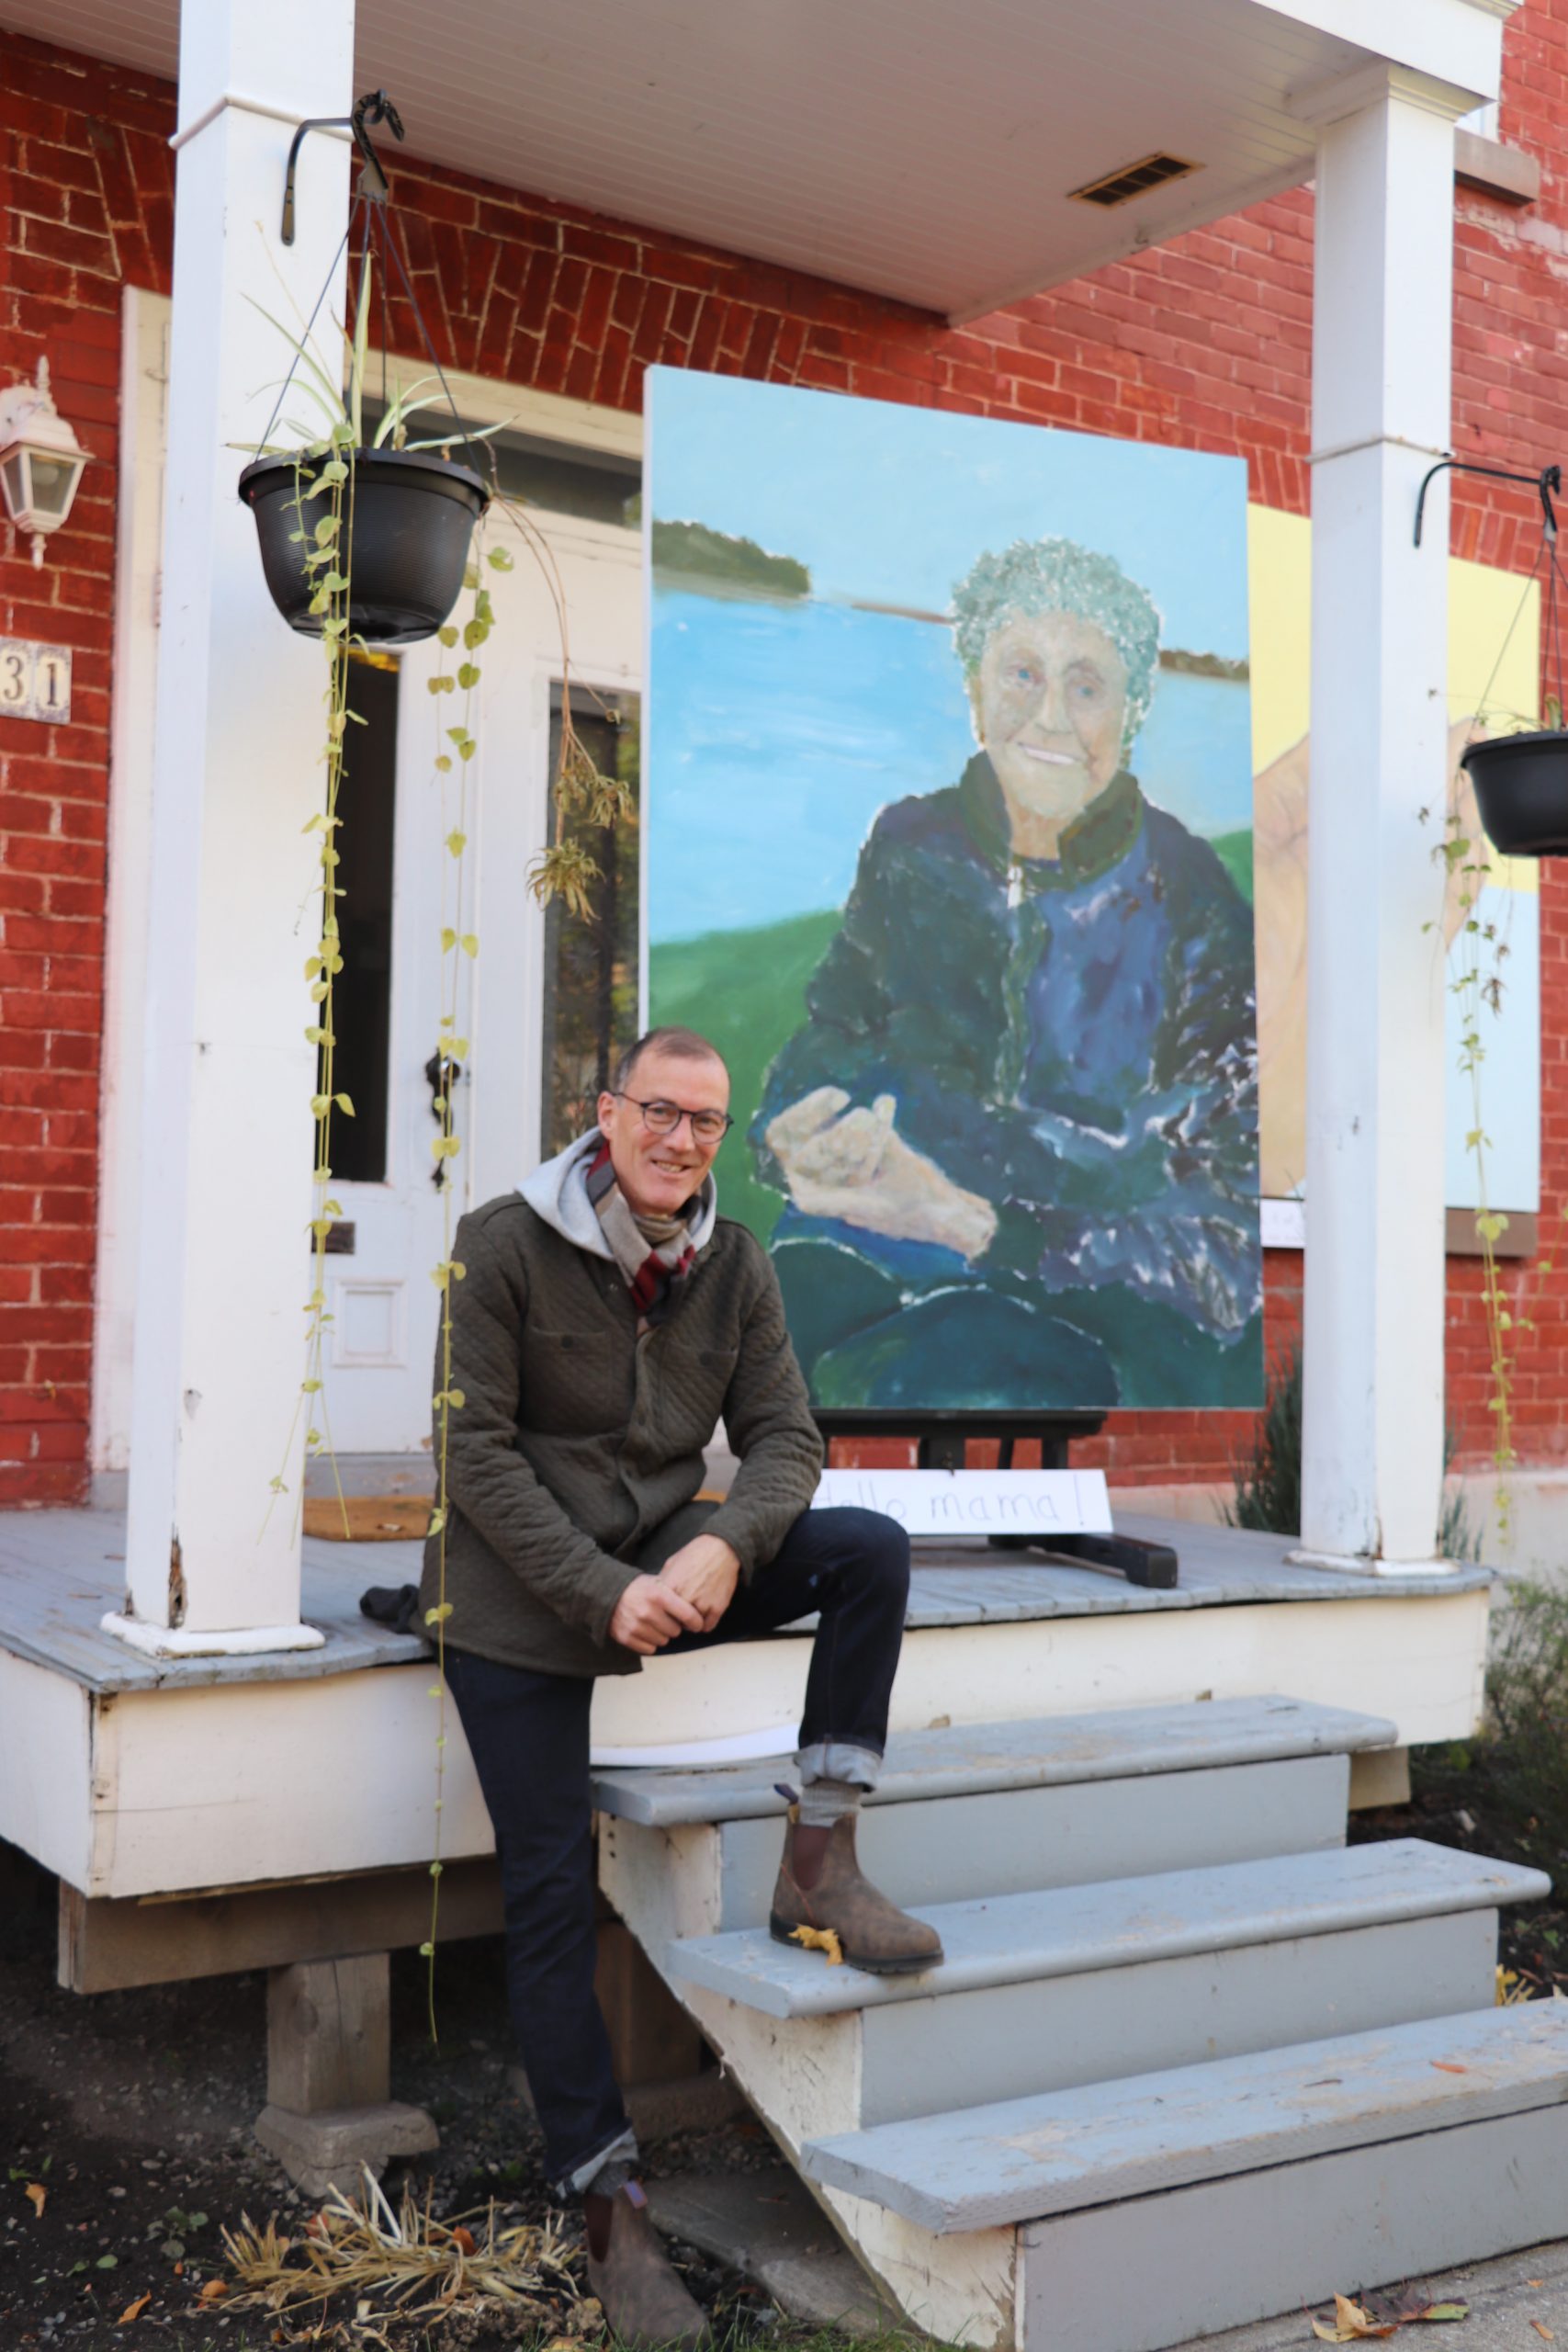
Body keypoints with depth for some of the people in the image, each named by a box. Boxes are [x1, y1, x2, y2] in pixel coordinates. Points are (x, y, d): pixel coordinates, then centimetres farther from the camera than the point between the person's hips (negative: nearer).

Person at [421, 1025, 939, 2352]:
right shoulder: (503, 1247, -13)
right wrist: (601, 1593, -23)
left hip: (665, 1561, 4)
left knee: (872, 1550, -18)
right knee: (552, 1893, -5)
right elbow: (478, 1450, -15)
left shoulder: (735, 1268, 1)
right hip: (519, 1597, -4)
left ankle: (818, 1860, -12)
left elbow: (786, 1438, -1)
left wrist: (723, 1547, -23)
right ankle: (613, 2211, 5)